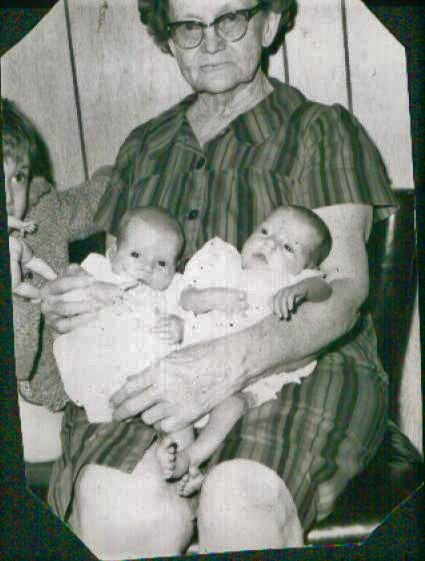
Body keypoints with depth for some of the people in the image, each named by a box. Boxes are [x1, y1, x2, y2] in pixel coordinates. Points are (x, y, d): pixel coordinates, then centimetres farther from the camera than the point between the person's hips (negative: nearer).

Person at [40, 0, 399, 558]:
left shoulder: (324, 131, 8)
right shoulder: (143, 146, 23)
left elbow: (344, 288, -5)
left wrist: (234, 359, -24)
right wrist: (69, 301, -1)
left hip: (300, 364, -2)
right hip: (155, 374, 3)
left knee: (239, 499, -37)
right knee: (115, 505, -31)